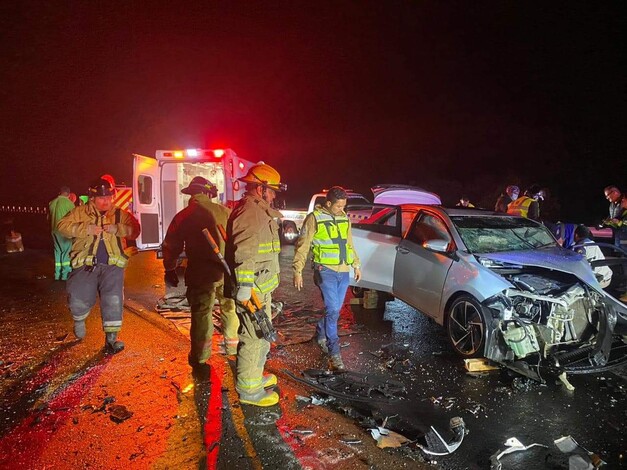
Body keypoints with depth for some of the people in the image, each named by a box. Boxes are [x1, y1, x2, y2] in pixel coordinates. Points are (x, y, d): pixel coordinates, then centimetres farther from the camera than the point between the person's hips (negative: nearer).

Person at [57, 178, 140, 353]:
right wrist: (86, 229, -13)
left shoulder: (120, 214, 12)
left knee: (113, 300, -9)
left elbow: (134, 230, 2)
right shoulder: (80, 212, 11)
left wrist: (117, 229, -16)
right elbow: (62, 226, 1)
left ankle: (111, 339, 1)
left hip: (112, 265, 0)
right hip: (86, 264, 0)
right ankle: (79, 320, 28)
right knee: (79, 300, -9)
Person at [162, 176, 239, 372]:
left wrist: (170, 270, 16)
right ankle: (233, 346, 35)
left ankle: (200, 358, 16)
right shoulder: (224, 212, -1)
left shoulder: (182, 217, -3)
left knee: (201, 315, 8)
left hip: (201, 274, -2)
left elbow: (171, 247, 3)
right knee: (230, 309, 19)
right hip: (227, 270, 2)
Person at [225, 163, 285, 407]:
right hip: (253, 290, -11)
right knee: (254, 338, -1)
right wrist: (245, 287, -30)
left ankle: (255, 375, 37)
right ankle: (249, 390, 11)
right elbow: (243, 254, -27)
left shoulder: (259, 211, 15)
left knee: (262, 335, 22)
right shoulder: (249, 213, -19)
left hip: (261, 287, 11)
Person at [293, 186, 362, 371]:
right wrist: (298, 271, -11)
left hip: (343, 271, 6)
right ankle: (334, 354, -5)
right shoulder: (314, 218, -8)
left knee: (334, 309, 14)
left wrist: (356, 264, 21)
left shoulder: (344, 218, 11)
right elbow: (302, 246, -8)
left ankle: (321, 334, 40)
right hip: (326, 271, -6)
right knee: (333, 310, -12)